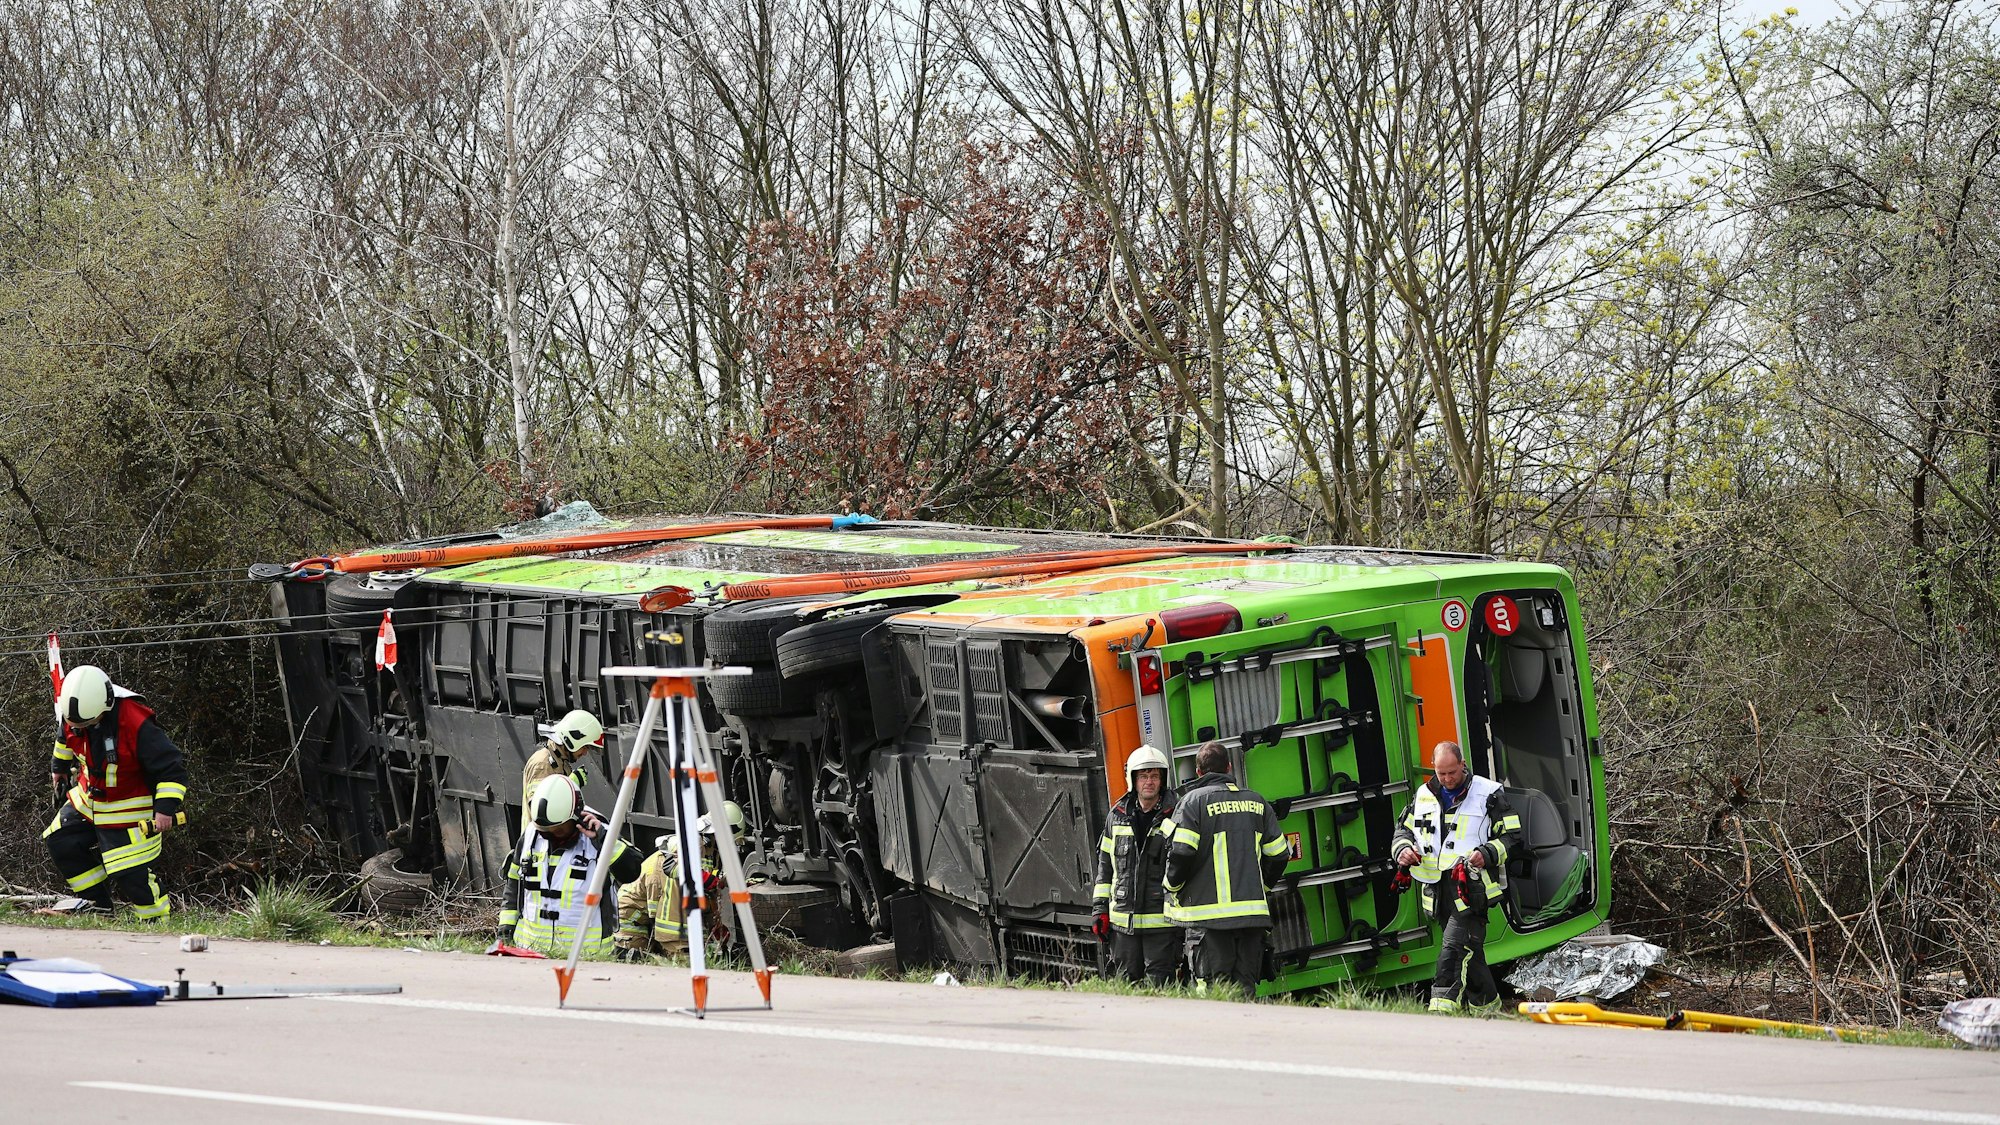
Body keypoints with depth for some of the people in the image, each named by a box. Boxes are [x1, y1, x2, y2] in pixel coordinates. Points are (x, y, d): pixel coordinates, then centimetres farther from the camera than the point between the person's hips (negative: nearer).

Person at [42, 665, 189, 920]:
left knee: (131, 873, -12)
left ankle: (161, 920, 4)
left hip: (129, 809, -7)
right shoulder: (73, 713, -13)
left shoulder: (135, 723, -33)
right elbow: (66, 738, 15)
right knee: (60, 841, 8)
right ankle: (97, 904, 18)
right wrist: (59, 765, 32)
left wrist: (166, 806, -33)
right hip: (89, 799, 7)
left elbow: (171, 767, -26)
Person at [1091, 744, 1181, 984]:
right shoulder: (1117, 817, 10)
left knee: (1159, 983, -5)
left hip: (1162, 922, -4)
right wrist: (1100, 909, 10)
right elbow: (1105, 864, 15)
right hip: (1123, 921, 4)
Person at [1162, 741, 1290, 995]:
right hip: (1253, 911, 4)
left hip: (1211, 913, -4)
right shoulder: (1257, 802, 14)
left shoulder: (1194, 800, -2)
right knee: (1245, 986, 6)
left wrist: (1173, 887, 7)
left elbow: (1181, 852, -11)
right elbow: (1279, 855, 16)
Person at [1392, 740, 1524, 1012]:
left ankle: (1442, 1006, -24)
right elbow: (1404, 829, 25)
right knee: (1470, 951, 14)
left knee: (1454, 947, -18)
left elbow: (1512, 836, 1)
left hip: (1471, 888, -6)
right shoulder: (1424, 796, 14)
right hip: (1438, 887, 6)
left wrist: (1487, 854, -17)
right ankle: (1487, 1004, 25)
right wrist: (1403, 849, 2)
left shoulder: (1488, 794, -1)